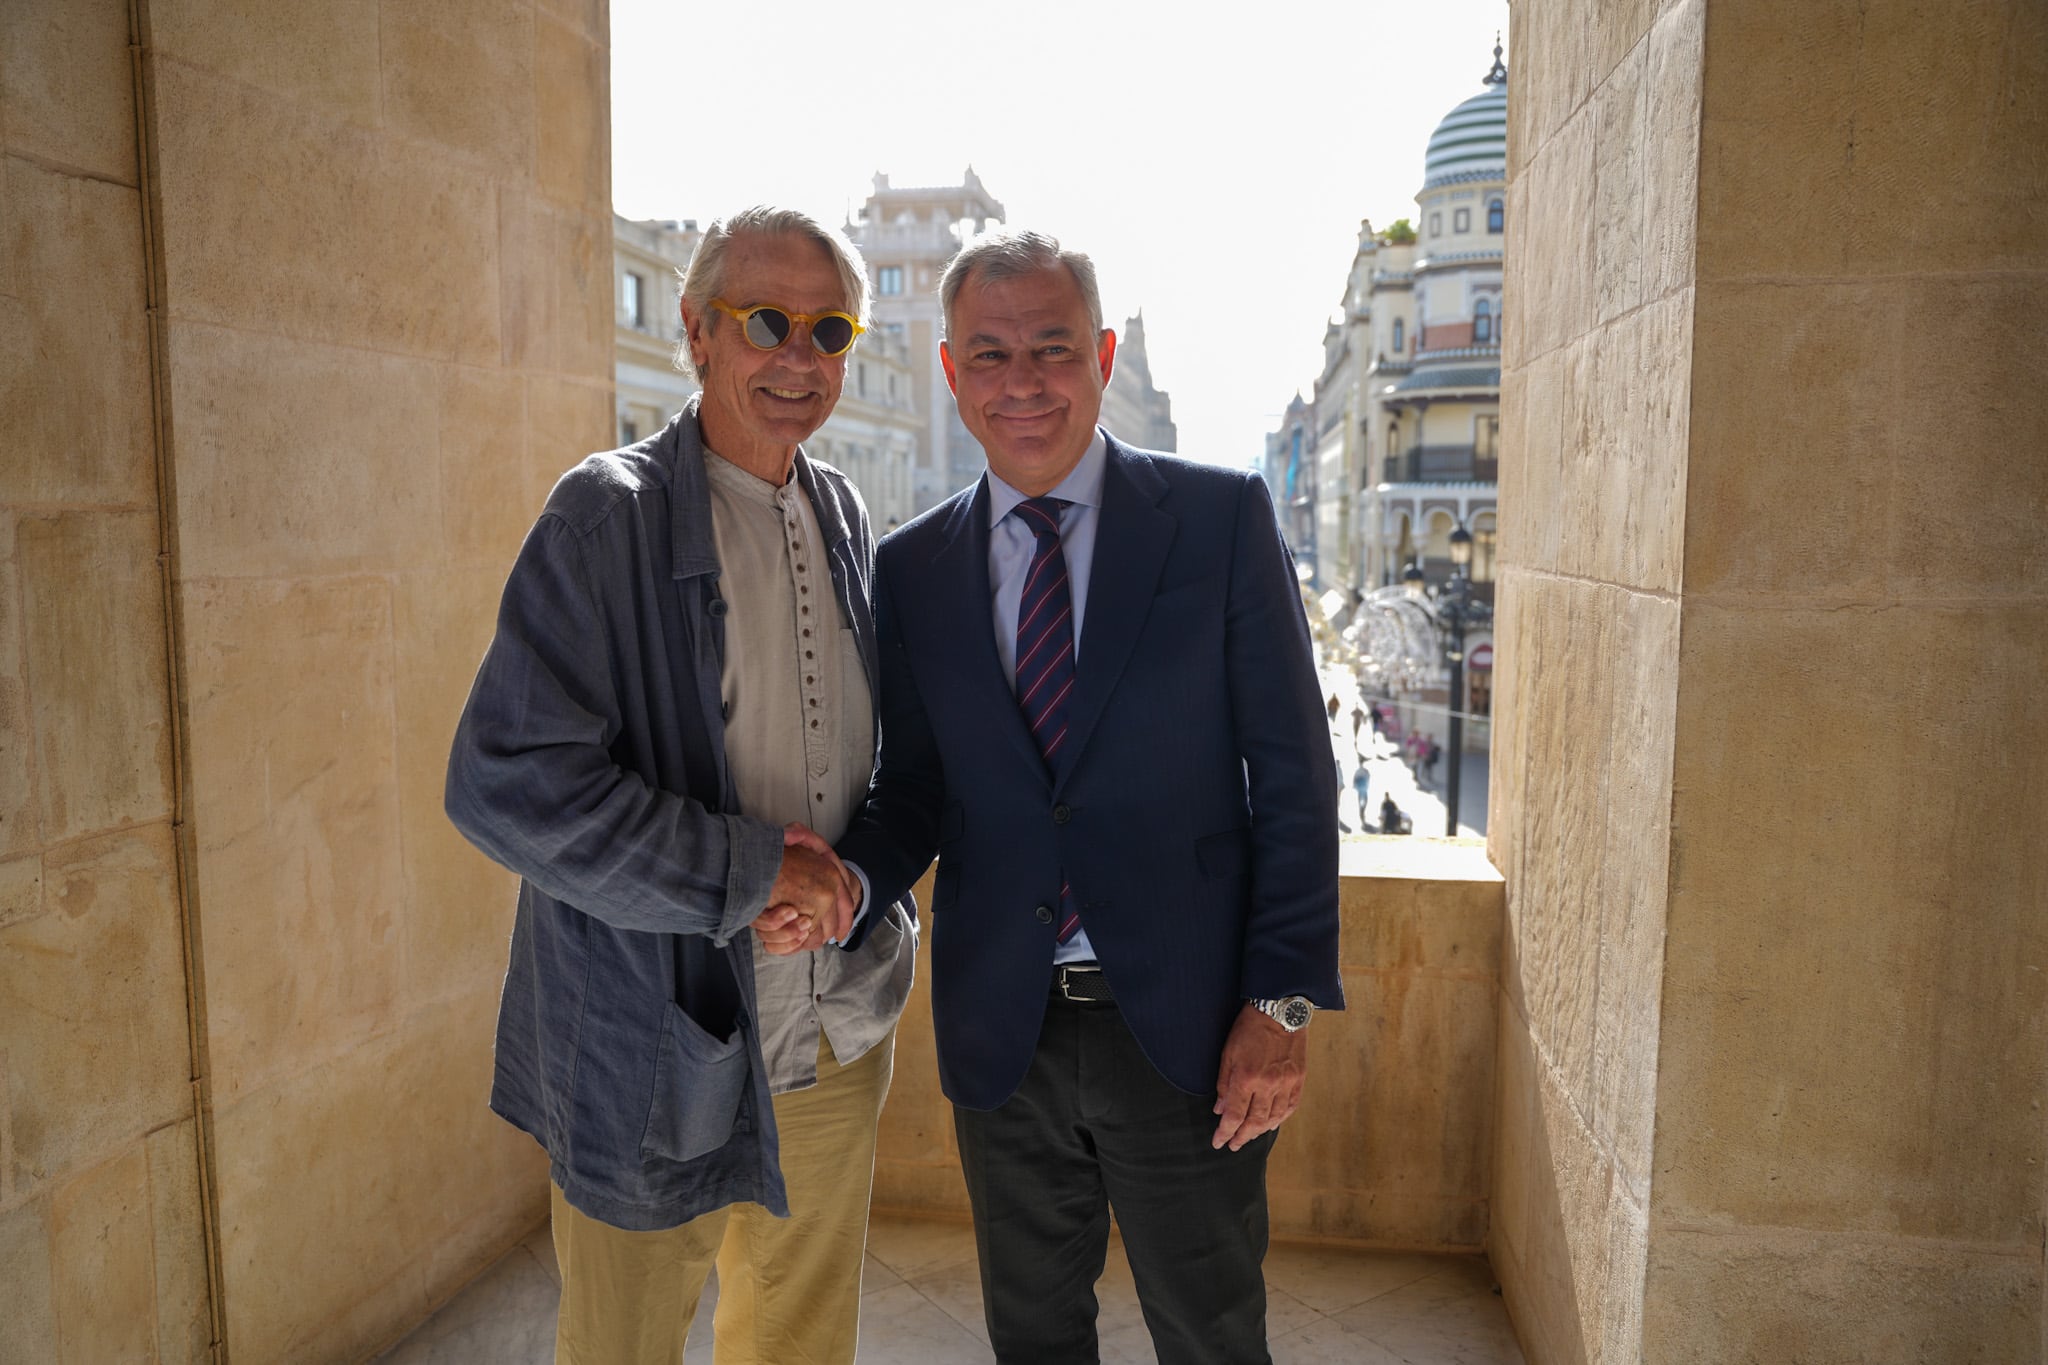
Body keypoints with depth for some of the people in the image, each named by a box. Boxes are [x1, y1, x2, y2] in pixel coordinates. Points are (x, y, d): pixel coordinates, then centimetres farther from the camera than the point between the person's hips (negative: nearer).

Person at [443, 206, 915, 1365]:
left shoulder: (848, 518, 6)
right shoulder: (608, 516, -13)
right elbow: (504, 782, -20)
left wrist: (851, 872, -5)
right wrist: (755, 873, -20)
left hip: (841, 1038, 5)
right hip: (654, 1050, -5)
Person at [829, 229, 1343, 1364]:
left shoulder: (1222, 517, -5)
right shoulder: (911, 570, 4)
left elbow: (1292, 771, -5)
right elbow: (916, 791, 6)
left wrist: (1284, 1003, -10)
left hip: (1184, 1023, -2)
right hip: (1002, 1034, 3)